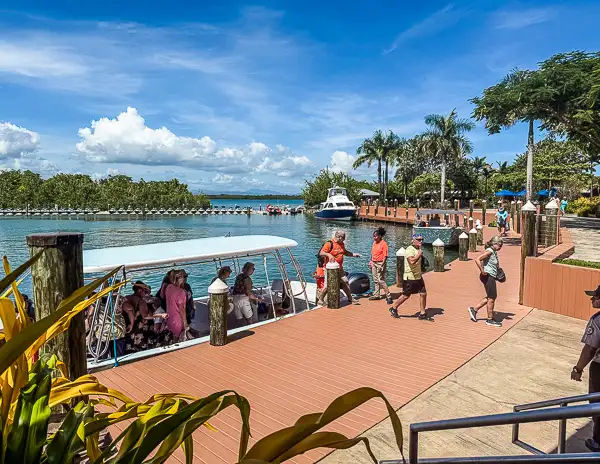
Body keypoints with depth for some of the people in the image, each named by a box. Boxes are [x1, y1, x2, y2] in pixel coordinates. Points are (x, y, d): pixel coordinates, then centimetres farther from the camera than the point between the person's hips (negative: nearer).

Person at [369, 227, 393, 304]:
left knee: (381, 280, -11)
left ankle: (388, 296, -5)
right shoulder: (374, 243, 10)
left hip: (380, 263, -8)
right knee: (375, 280, 14)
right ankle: (376, 295, 25)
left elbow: (385, 256, -16)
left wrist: (382, 265, -21)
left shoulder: (384, 243, -13)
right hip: (374, 263, 8)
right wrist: (371, 262, 13)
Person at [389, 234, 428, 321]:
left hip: (418, 277, 8)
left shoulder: (418, 249, 11)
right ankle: (394, 308, 22)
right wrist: (419, 254, -23)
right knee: (406, 295, 2)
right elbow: (412, 261, -34)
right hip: (410, 277, -8)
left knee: (423, 294, 4)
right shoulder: (409, 250, -18)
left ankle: (422, 314, 14)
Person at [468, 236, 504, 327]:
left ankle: (474, 309, 22)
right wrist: (482, 271, -28)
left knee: (491, 297, 18)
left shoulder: (494, 252, 13)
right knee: (491, 298, 1)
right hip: (488, 276, -10)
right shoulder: (489, 251, -17)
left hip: (491, 276, 10)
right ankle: (490, 319, 13)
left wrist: (498, 270, 20)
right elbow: (477, 260, -29)